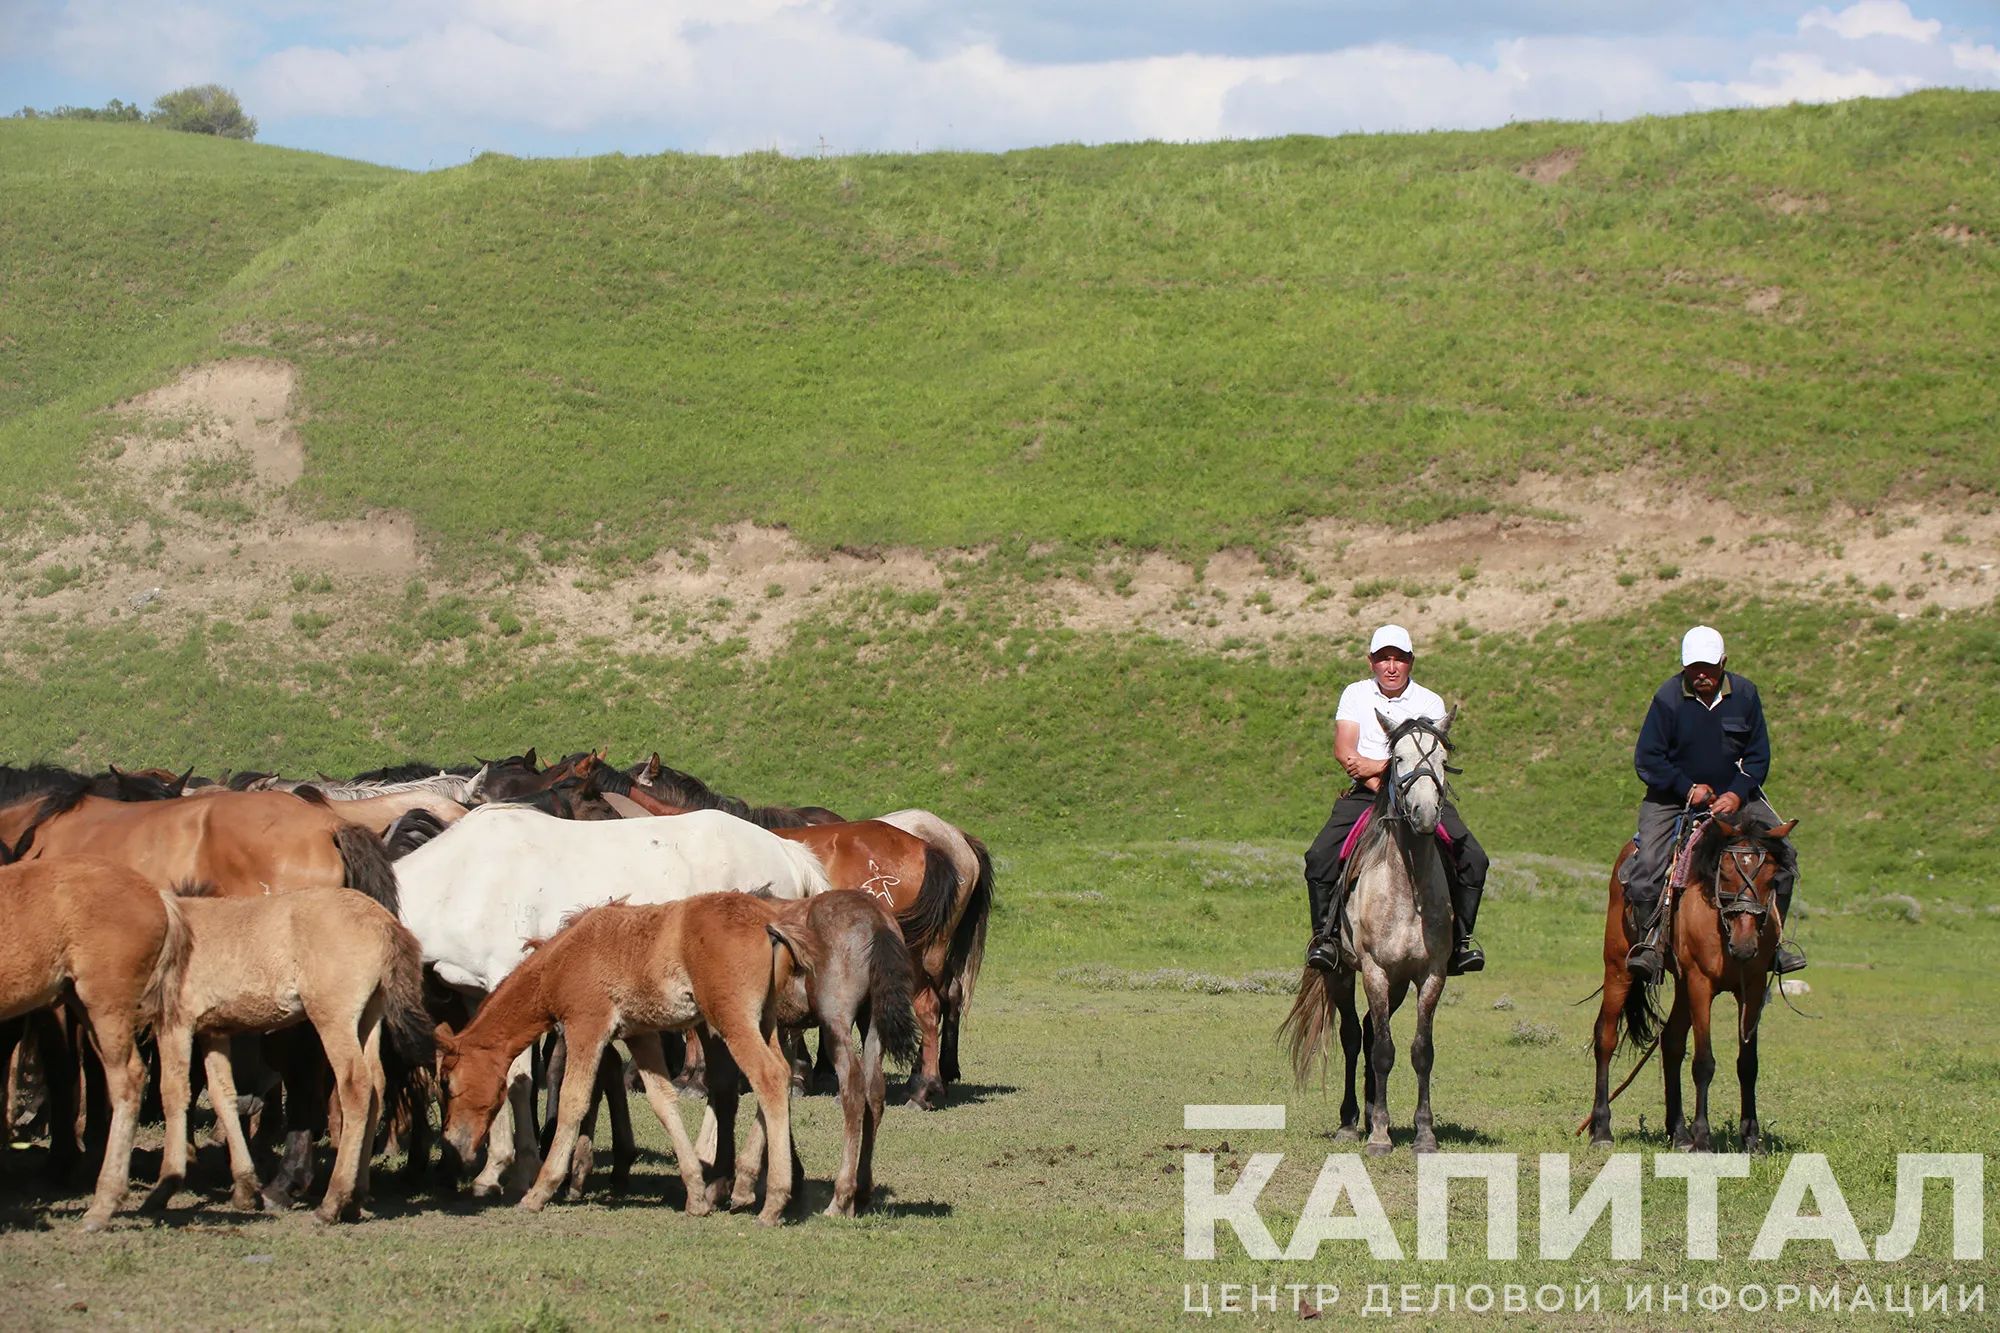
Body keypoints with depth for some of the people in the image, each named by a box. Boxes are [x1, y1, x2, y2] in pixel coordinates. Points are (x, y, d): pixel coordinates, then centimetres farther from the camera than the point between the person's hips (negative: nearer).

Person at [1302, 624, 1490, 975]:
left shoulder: (1430, 703, 4)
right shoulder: (1356, 695, 7)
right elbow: (1344, 750, -4)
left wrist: (1377, 767, -20)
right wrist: (1378, 786, -17)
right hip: (1365, 794, 0)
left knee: (1473, 859, -18)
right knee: (1320, 857, -22)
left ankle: (1462, 937, -5)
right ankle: (1325, 933, -7)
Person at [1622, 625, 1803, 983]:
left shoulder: (1744, 695, -3)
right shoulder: (1668, 698, -12)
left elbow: (1758, 756, 3)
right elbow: (1647, 759, -8)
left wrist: (1737, 794, -13)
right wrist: (1688, 788, -16)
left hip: (1733, 796, 3)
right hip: (1672, 799, -3)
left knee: (1782, 852, -11)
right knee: (1647, 864, -24)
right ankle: (1650, 940, -8)